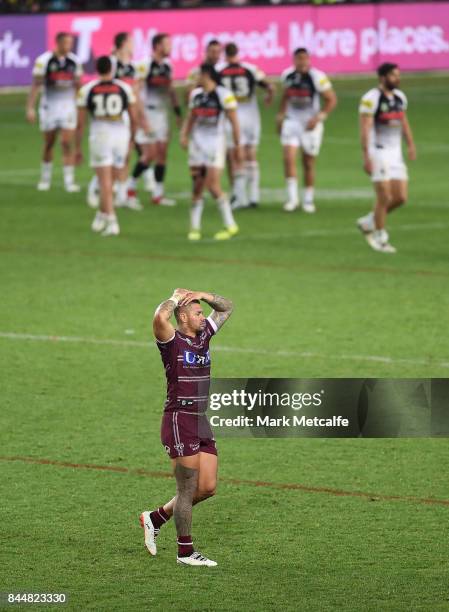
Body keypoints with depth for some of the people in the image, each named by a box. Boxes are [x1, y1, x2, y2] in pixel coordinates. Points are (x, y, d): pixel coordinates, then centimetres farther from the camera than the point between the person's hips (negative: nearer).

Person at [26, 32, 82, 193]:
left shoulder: (74, 61, 2)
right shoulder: (44, 60, -10)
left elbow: (77, 85, 13)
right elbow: (36, 85, -9)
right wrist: (30, 108, -14)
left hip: (68, 106, 2)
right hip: (49, 106, -2)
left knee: (67, 144, -5)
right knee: (49, 145, 9)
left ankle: (69, 181, -2)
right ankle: (45, 178, 26)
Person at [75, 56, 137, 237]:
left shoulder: (87, 90, -1)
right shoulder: (124, 88, 4)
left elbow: (80, 123, 1)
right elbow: (134, 119, 9)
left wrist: (78, 148, 9)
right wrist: (131, 140, 24)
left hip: (100, 136, -2)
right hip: (121, 135, 2)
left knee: (105, 183, -1)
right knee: (109, 182, 15)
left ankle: (111, 221, -10)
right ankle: (101, 216, 25)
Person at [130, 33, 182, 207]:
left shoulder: (167, 67, 10)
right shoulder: (144, 66, -14)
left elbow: (171, 92, 20)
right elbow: (136, 93, -16)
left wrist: (178, 114, 16)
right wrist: (142, 119, -19)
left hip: (162, 114, 7)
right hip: (147, 114, -7)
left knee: (162, 154, 5)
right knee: (149, 155, -9)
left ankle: (158, 194, 10)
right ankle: (131, 185, 9)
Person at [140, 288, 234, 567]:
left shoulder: (203, 335, 11)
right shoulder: (172, 341, -11)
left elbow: (227, 307, 22)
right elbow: (160, 317, -33)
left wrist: (201, 295, 6)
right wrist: (176, 298, -14)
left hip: (201, 422, 8)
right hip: (179, 421, -8)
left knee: (208, 488, 8)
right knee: (188, 489, -2)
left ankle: (156, 517, 25)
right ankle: (186, 551, 7)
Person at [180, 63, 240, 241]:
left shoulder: (224, 95, -10)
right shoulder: (195, 95, 9)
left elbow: (234, 122, -7)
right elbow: (190, 118, 18)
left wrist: (237, 145, -8)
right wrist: (184, 135, 2)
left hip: (216, 142, -6)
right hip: (197, 142, 6)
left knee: (213, 186, -11)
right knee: (197, 186, 6)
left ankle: (230, 225, 1)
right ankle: (194, 227, 13)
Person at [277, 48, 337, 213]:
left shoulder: (317, 77, -15)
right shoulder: (288, 75, -1)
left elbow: (331, 100, -9)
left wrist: (318, 117, -18)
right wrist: (281, 115, 14)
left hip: (310, 124, -3)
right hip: (292, 122, 3)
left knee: (309, 163, 7)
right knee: (289, 158, -14)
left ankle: (309, 200, 20)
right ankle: (292, 197, -8)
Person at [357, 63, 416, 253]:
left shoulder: (399, 97, 10)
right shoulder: (371, 98, -14)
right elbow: (365, 128, -17)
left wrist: (411, 144, 15)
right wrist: (366, 157, -23)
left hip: (395, 152, 7)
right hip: (378, 152, -7)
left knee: (400, 197, 4)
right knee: (384, 198, -6)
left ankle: (368, 222, 22)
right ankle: (380, 238, 8)